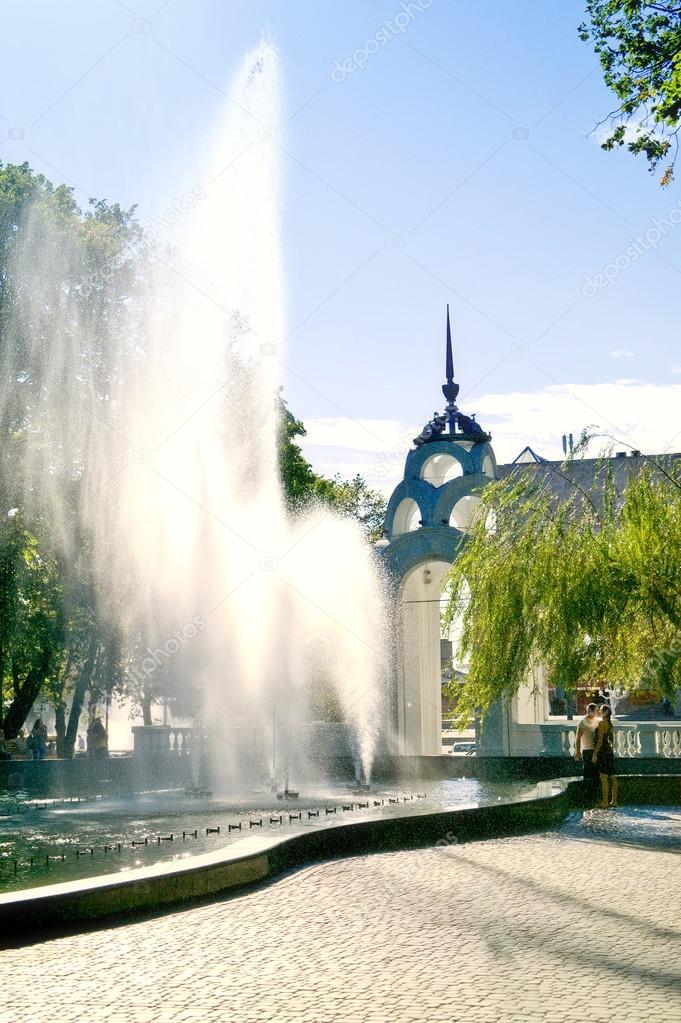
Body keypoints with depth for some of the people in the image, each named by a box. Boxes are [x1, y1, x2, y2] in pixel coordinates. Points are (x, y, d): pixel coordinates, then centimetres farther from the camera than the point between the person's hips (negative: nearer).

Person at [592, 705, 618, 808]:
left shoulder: (602, 723, -13)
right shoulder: (610, 723, 13)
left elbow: (600, 740, -17)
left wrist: (595, 754, -17)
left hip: (602, 750, -9)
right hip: (609, 750, 9)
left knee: (603, 777, -7)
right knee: (612, 777, 8)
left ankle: (605, 802, -8)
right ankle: (614, 800, 12)